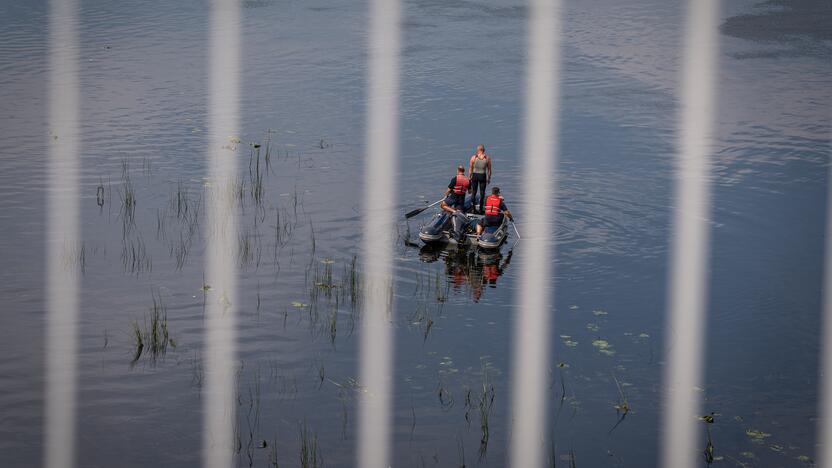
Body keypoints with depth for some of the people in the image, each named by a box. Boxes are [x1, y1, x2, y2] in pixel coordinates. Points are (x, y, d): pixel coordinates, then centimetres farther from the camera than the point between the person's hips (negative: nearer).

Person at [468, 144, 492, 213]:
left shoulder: (473, 157, -4)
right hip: (483, 176, 0)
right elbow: (489, 169, 1)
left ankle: (473, 208, 10)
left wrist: (469, 177, 10)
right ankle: (480, 209, 8)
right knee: (482, 193, 7)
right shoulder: (487, 158, -3)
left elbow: (470, 169, 0)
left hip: (475, 175, 0)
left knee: (473, 192, 11)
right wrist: (489, 178, 12)